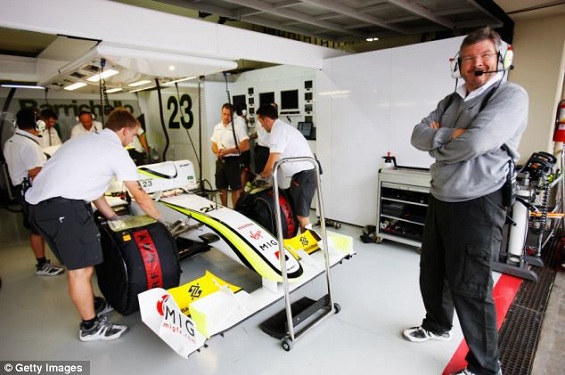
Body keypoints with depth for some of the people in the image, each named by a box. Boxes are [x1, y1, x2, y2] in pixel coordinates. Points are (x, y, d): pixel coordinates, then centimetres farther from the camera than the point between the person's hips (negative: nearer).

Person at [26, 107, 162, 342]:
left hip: (39, 203, 10)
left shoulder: (86, 140, 22)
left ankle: (91, 304, 39)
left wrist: (113, 218, 26)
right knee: (81, 268, 2)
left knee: (76, 263, 22)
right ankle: (91, 326, 17)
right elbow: (140, 197, 0)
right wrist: (160, 220, 14)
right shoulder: (117, 151, -3)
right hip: (63, 207, -10)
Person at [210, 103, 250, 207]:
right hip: (220, 161, 6)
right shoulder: (217, 127, 11)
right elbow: (214, 145, 17)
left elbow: (246, 146, -15)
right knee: (222, 188, 15)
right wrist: (217, 151, -7)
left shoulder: (238, 126, -8)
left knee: (235, 189, 1)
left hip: (233, 161, -6)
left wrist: (228, 151, -19)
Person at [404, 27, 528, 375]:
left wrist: (438, 144, -7)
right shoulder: (451, 100, 13)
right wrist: (451, 134, -17)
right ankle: (438, 325, 46)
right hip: (440, 200, 8)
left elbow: (474, 143, -25)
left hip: (477, 206, -7)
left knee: (470, 289, 2)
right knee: (432, 273, 20)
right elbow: (419, 135, 0)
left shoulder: (511, 95, -10)